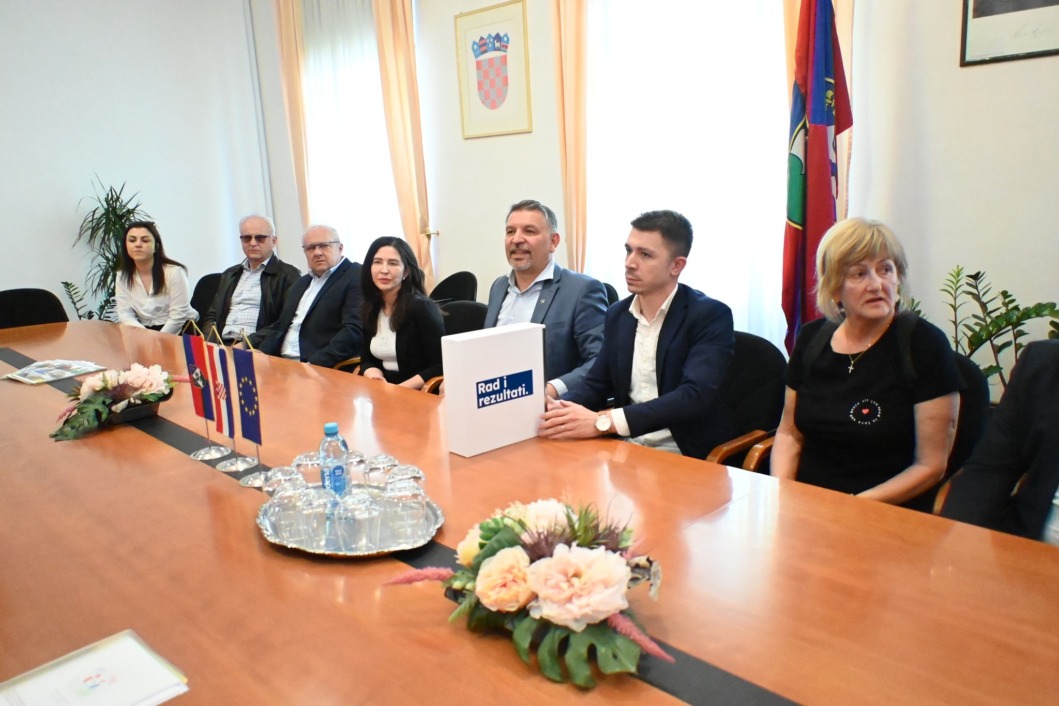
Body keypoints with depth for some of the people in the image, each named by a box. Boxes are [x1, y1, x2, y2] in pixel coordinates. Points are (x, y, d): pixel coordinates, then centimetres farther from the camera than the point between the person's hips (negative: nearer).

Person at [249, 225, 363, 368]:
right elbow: (280, 327, 22)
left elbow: (354, 330, -16)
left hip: (325, 369, -7)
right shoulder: (301, 284, 22)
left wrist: (315, 365, -24)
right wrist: (246, 346, 5)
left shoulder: (357, 277, -4)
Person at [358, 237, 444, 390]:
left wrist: (401, 390, -21)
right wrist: (373, 374, -7)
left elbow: (440, 367, -13)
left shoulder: (421, 308, -11)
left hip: (417, 394, -5)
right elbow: (367, 359, 14)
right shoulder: (368, 309, 6)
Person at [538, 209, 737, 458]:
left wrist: (604, 422, -32)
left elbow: (695, 396, -24)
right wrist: (558, 408, -11)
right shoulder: (617, 314, 8)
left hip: (687, 457, -5)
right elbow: (596, 382, 12)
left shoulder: (710, 316, -11)